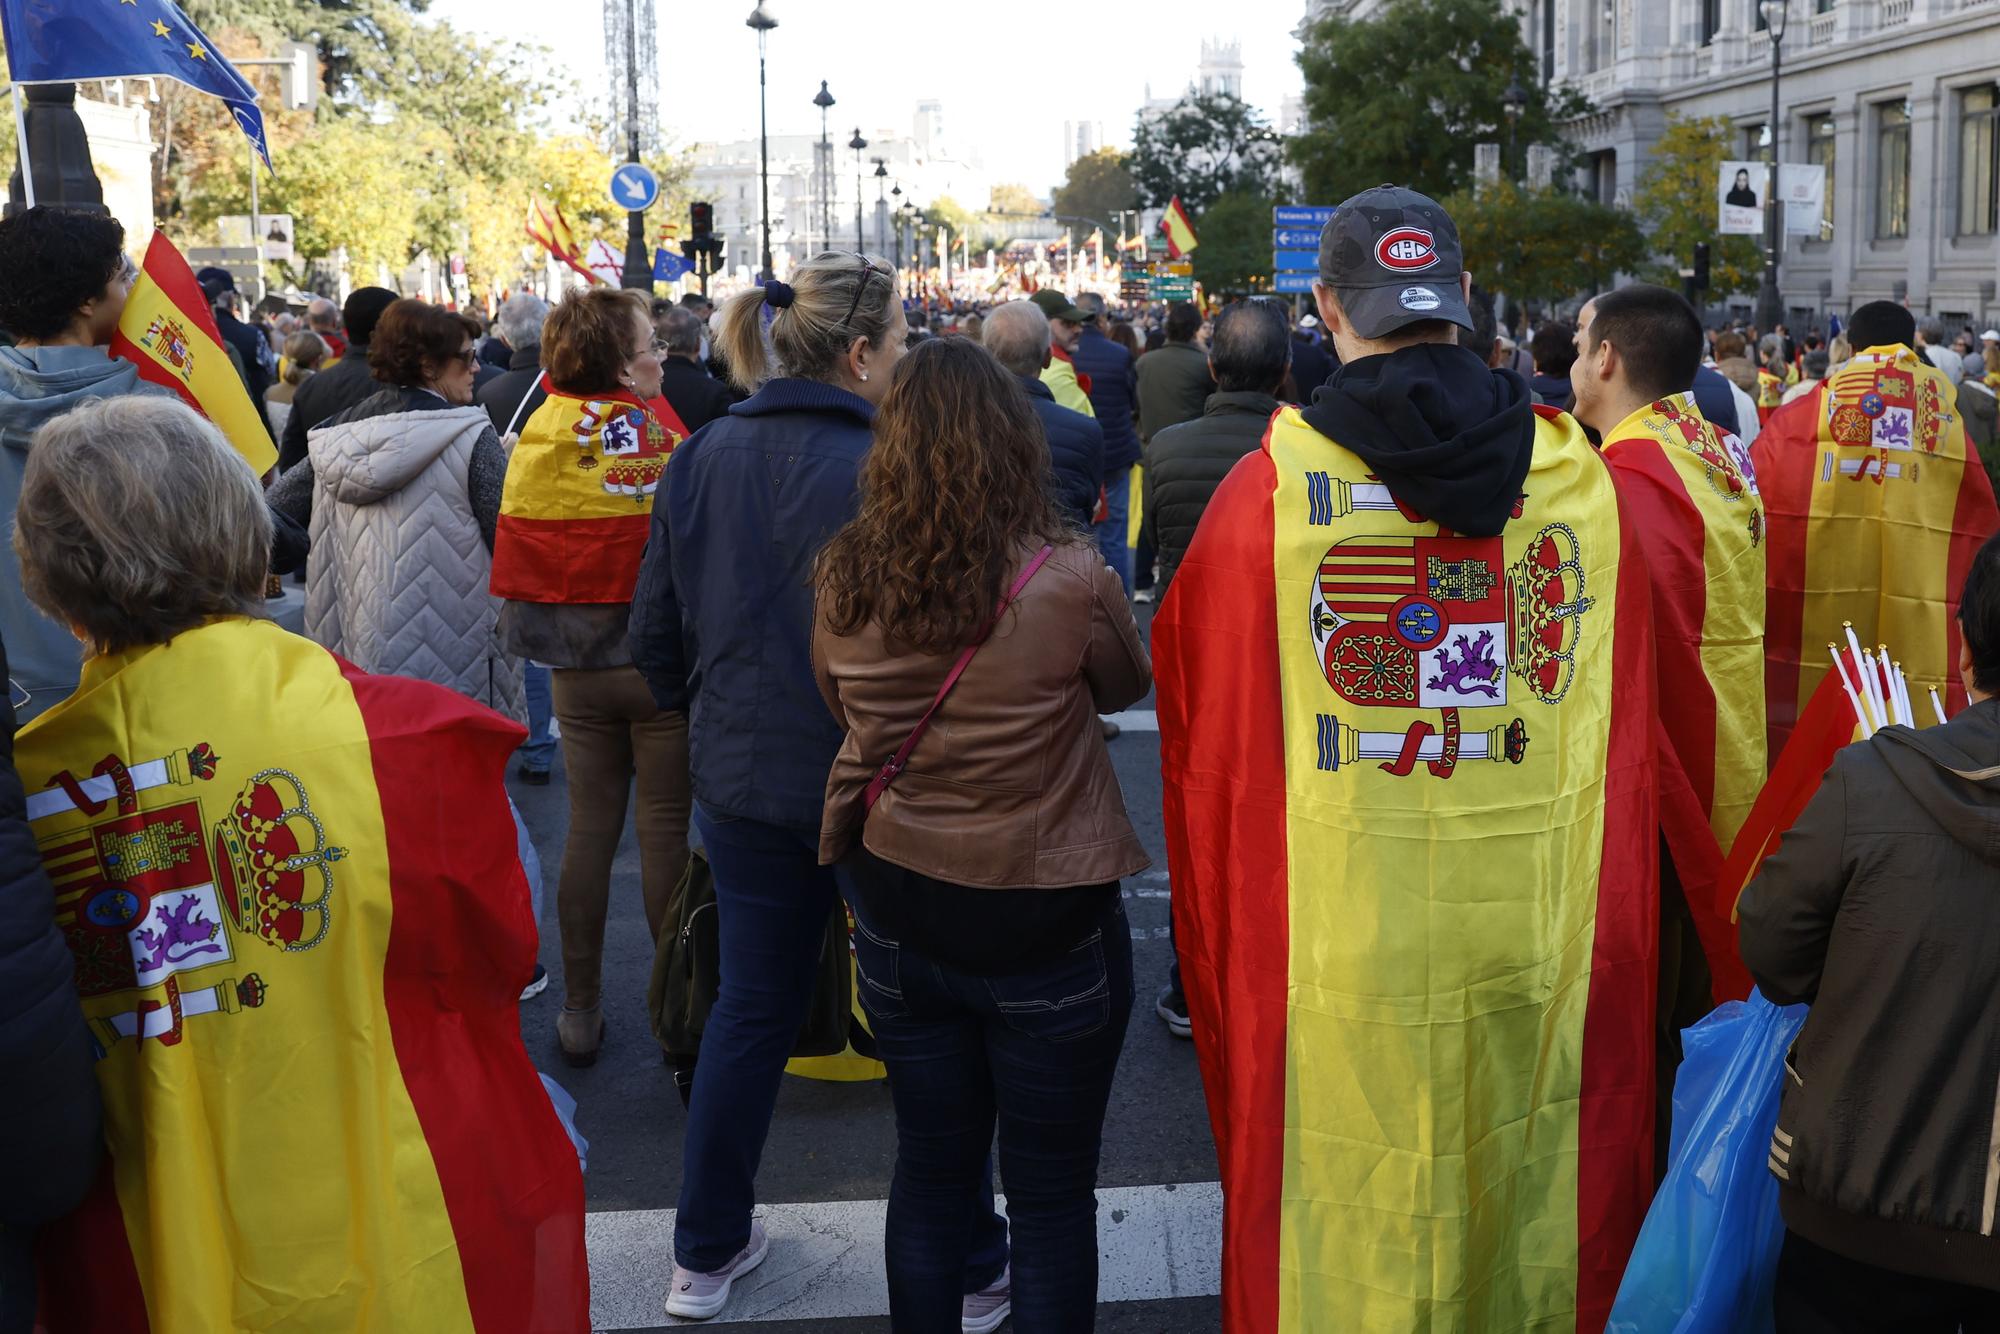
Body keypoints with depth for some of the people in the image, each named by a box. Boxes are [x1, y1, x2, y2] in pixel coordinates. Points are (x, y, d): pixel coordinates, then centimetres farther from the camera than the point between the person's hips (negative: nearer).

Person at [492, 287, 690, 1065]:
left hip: (575, 671, 4)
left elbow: (511, 560, 2)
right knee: (664, 828, 4)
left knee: (589, 826, 12)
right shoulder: (659, 442, -15)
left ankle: (580, 1009, 19)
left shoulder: (536, 438, -3)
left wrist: (532, 636, 14)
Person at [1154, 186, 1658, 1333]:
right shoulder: (1583, 478, -1)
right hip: (1536, 941, 3)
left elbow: (1210, 744, 0)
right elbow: (1629, 741, 9)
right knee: (1519, 1199, 18)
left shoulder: (1268, 489, -9)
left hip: (1338, 946, -2)